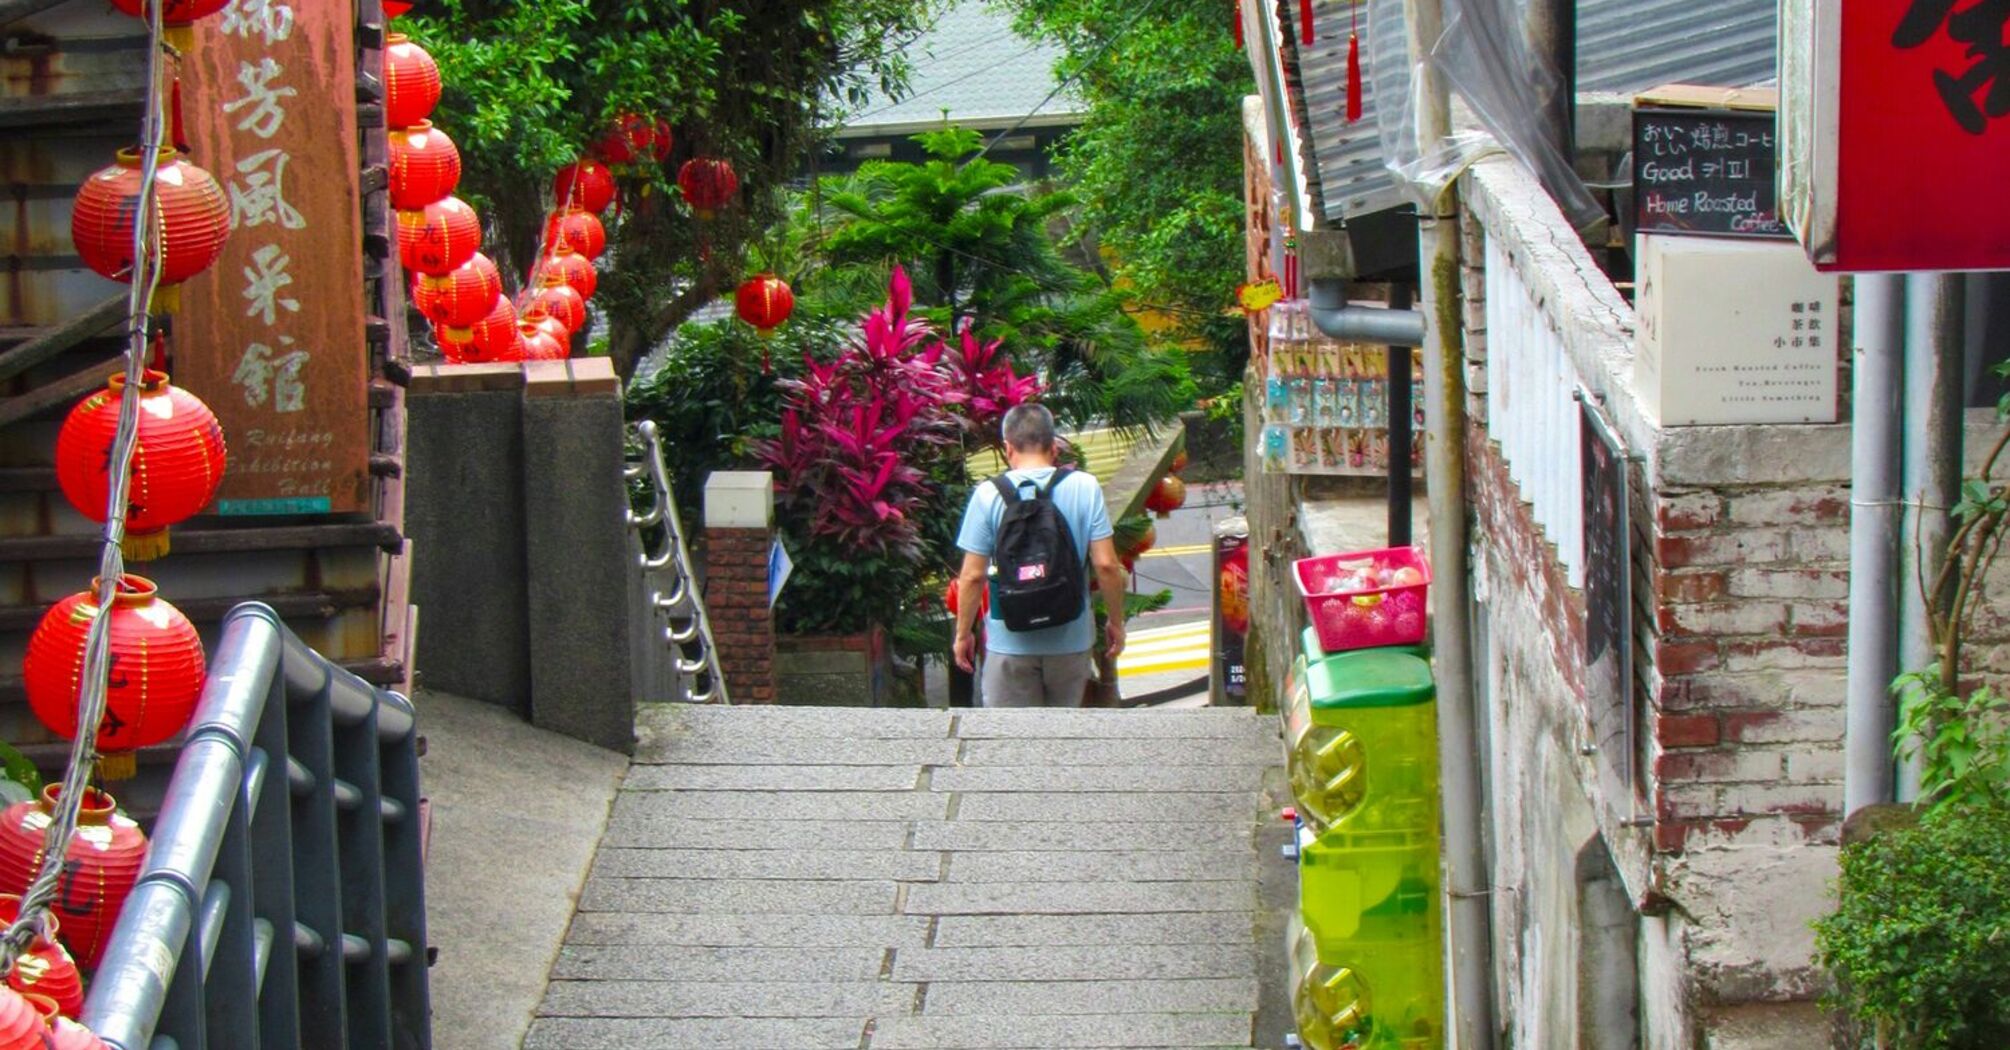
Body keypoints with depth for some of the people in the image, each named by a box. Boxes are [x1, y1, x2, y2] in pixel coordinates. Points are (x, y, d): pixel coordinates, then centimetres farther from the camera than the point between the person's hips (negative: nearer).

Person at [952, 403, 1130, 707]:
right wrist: (1116, 621, 7)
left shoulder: (989, 495, -8)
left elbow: (973, 576, -7)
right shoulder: (1085, 487, -5)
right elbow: (1106, 565, -6)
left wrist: (963, 633, 5)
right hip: (1070, 638, 2)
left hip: (1011, 644, -2)